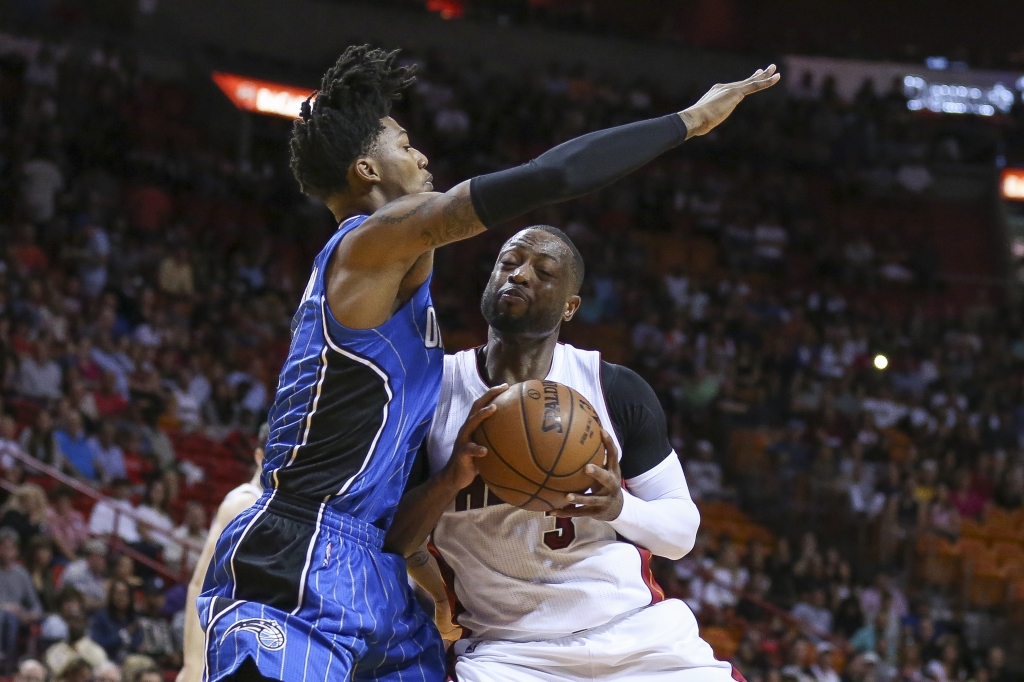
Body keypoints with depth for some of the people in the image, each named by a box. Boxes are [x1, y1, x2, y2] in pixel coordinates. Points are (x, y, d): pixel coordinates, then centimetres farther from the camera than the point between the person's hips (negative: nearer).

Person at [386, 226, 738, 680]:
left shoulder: (618, 391, -1)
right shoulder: (432, 391, -3)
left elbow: (682, 530, 4)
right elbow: (386, 542, -3)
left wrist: (621, 507, -17)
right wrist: (448, 480, -21)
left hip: (642, 635, 2)